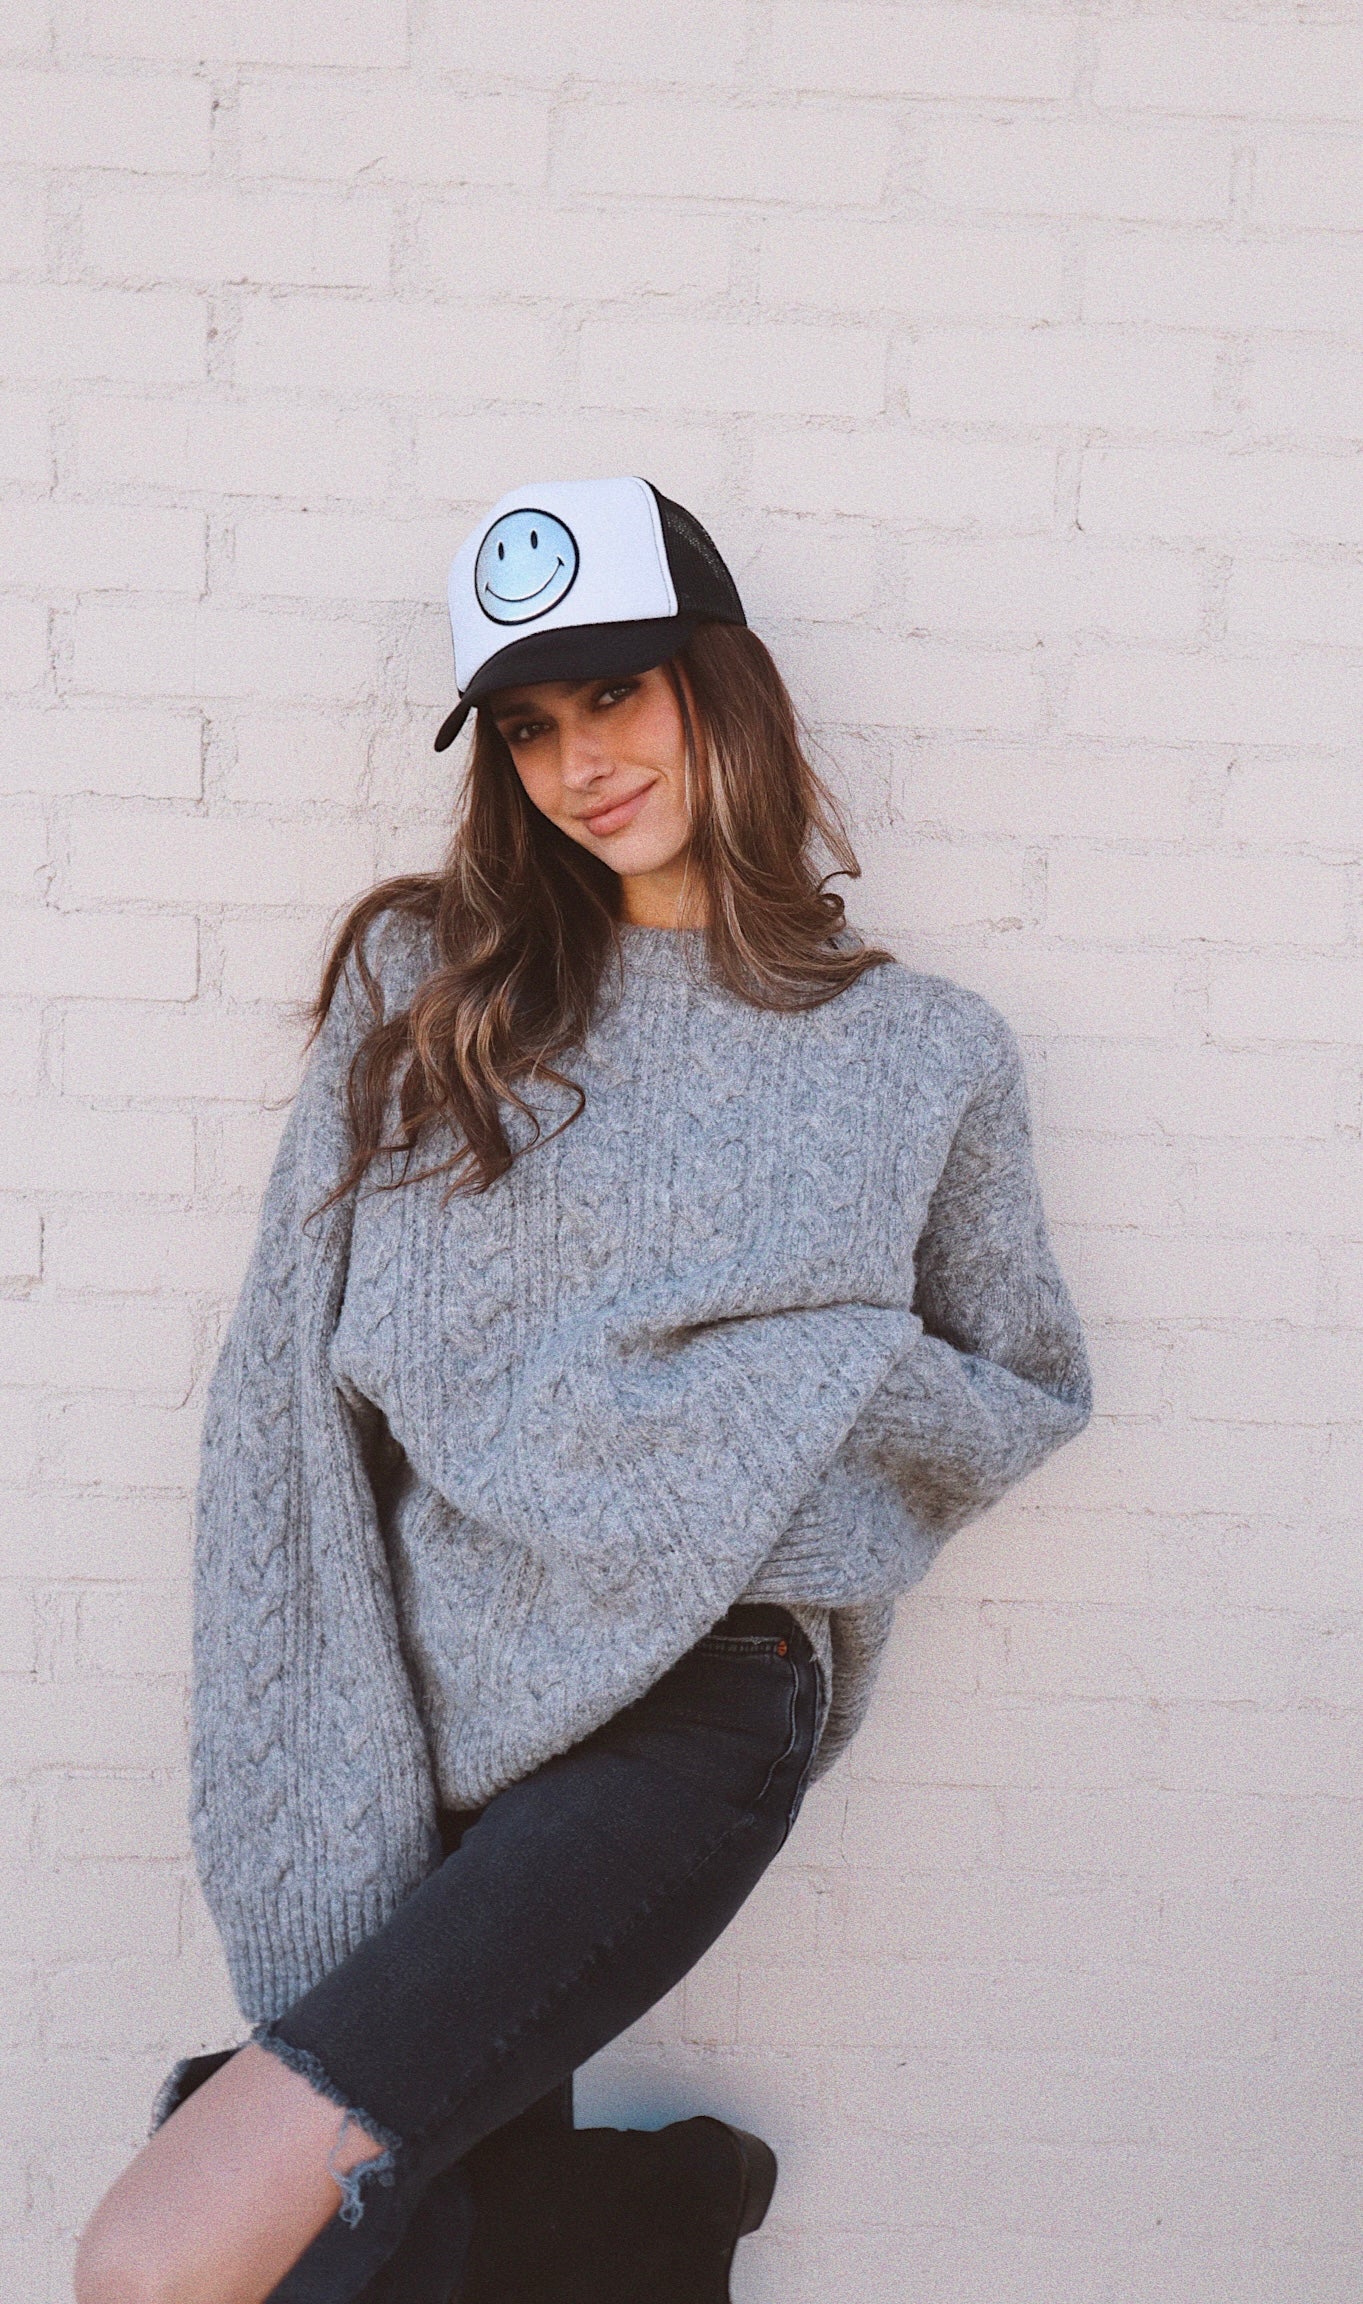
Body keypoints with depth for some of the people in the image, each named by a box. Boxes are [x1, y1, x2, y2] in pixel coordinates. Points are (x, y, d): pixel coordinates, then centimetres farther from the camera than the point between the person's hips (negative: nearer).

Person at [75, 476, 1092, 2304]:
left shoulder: (924, 1051, 6)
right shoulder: (423, 983, 8)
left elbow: (1029, 1391, 15)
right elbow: (290, 1387, 2)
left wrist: (812, 1384, -7)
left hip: (695, 1697, -3)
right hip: (427, 1691, 4)